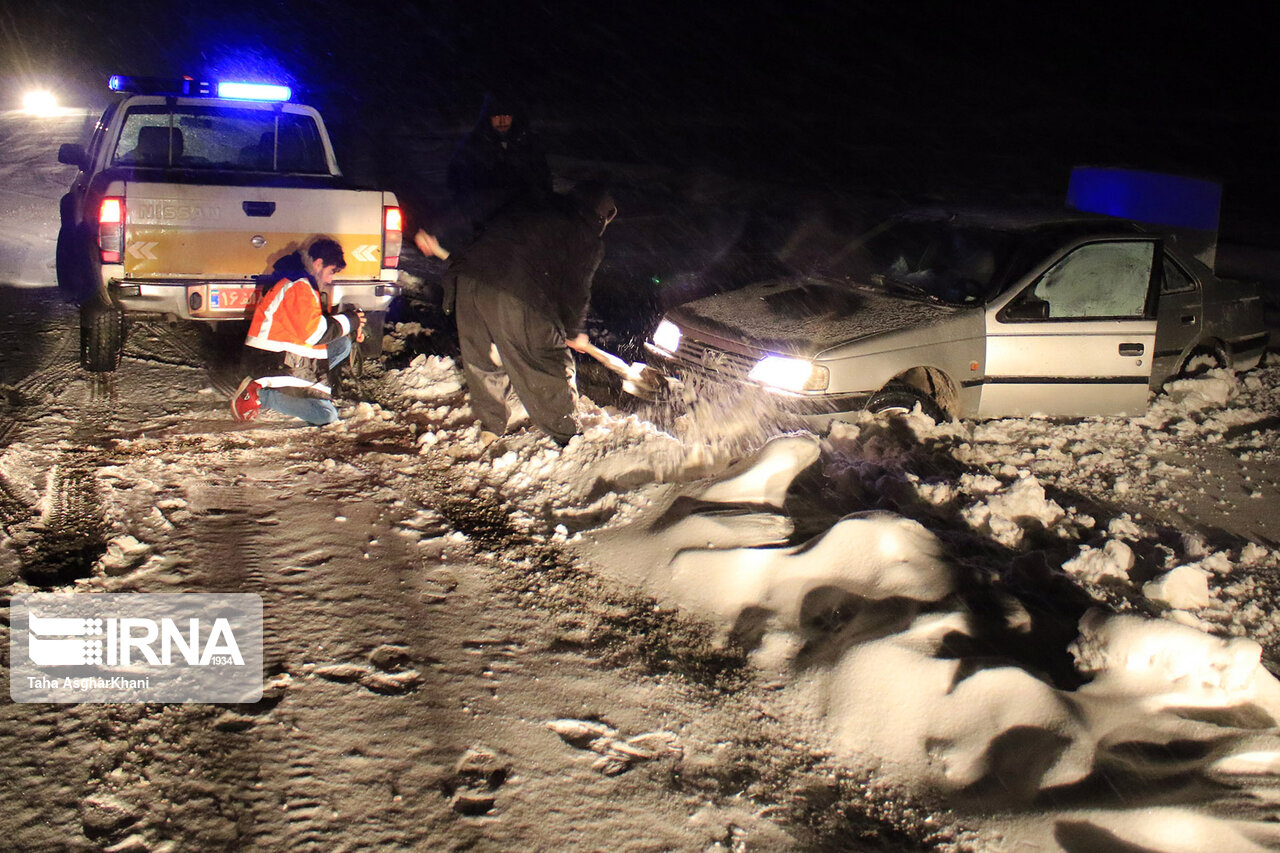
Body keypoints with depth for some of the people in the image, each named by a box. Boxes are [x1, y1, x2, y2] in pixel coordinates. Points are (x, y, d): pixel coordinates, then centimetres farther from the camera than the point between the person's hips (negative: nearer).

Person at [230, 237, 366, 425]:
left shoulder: (302, 283, 17)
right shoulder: (298, 287, -16)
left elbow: (311, 321, 24)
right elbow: (313, 332, -20)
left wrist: (351, 324, 11)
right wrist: (348, 321, -7)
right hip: (277, 365, -11)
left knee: (343, 345, 12)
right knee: (326, 415, -14)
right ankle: (257, 395, -10)